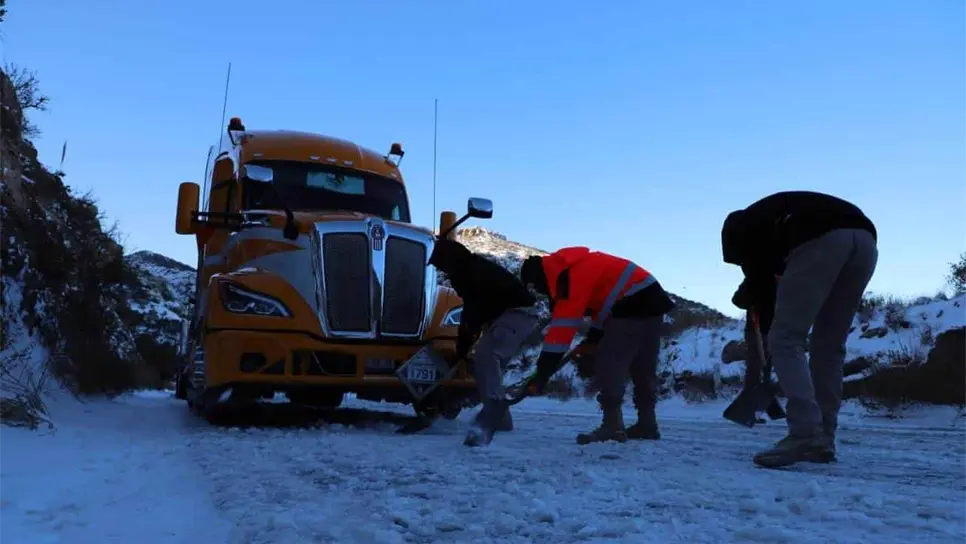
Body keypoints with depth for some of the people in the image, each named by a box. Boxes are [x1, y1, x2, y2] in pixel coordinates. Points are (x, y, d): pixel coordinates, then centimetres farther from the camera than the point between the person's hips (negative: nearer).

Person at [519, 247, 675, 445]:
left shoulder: (571, 275, -17)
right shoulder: (572, 270, 15)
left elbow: (564, 322, -23)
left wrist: (543, 370, -23)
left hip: (634, 304, -11)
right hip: (649, 300, 11)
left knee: (608, 362, -11)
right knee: (642, 368, 15)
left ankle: (612, 425, -15)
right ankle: (647, 423, 22)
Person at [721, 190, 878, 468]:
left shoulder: (738, 226, 25)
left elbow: (759, 277, 12)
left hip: (821, 241, -7)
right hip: (865, 239, 7)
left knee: (784, 341, -1)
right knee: (829, 346, 16)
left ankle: (805, 436, -13)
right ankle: (822, 440, 14)